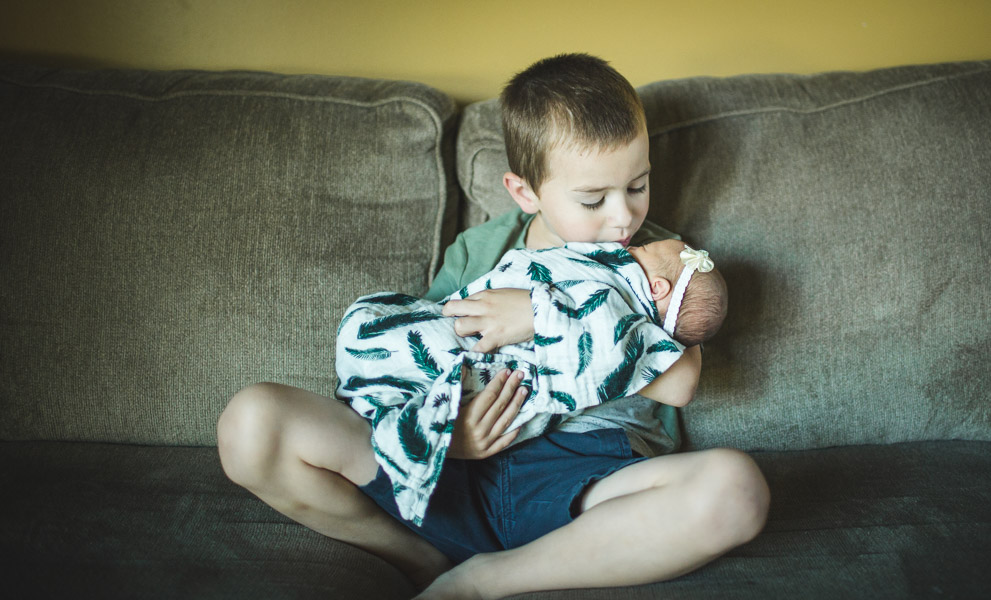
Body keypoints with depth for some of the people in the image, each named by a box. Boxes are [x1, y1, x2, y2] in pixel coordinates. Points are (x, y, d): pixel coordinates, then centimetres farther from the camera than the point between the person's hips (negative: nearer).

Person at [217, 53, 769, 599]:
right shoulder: (476, 252, 14)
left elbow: (679, 381, -8)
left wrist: (545, 316, -15)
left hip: (592, 480, 0)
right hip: (460, 470, 1)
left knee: (735, 487, -34)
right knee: (253, 422, -15)